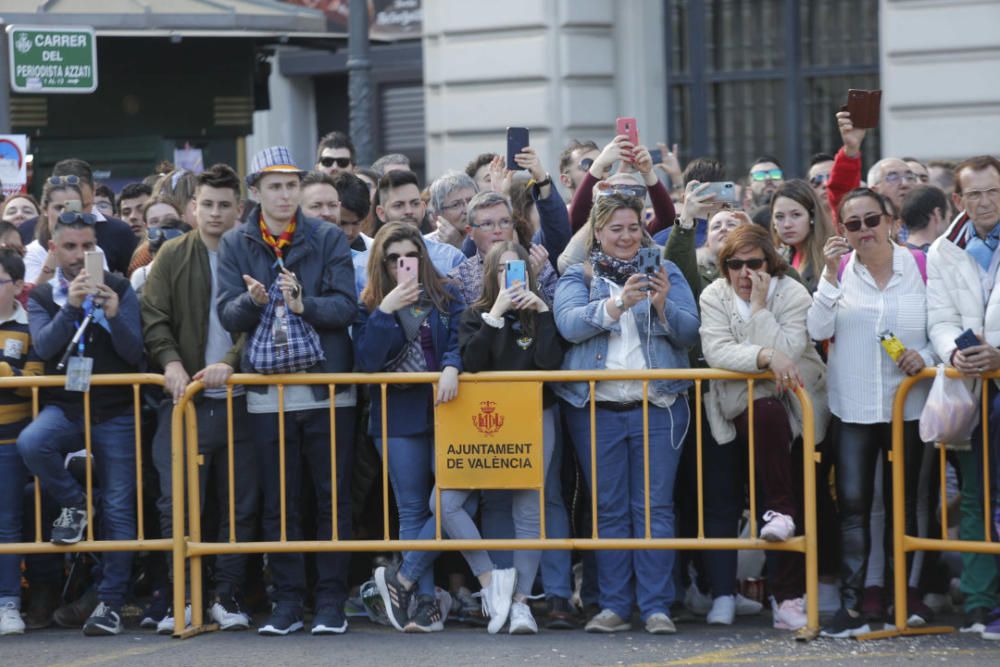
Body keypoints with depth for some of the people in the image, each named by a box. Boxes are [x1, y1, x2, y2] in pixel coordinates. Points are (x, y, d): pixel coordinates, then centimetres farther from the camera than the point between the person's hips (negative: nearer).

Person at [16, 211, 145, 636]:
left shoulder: (119, 290, 4)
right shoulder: (42, 296, 7)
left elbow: (134, 353, -4)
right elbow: (44, 347, -10)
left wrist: (113, 313, -22)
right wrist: (70, 306, -24)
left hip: (115, 412, 0)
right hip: (64, 407, 1)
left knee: (119, 509, -2)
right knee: (30, 443, -32)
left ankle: (111, 602, 7)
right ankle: (73, 503, -4)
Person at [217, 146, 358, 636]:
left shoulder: (328, 238, 1)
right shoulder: (237, 245, 5)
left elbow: (346, 306, -7)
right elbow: (227, 315, -3)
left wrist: (303, 305, -25)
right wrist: (252, 302, -24)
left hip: (327, 388, -1)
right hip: (269, 390, 1)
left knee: (332, 499, 2)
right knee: (277, 503, 5)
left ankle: (331, 601, 7)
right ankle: (287, 600, 11)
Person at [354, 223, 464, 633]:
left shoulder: (447, 298, 7)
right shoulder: (370, 307, 7)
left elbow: (461, 341, -3)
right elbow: (366, 360, -6)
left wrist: (451, 366, -24)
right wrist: (386, 311, -14)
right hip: (399, 417, 1)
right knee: (411, 511, 1)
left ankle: (404, 580, -3)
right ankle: (426, 603, 3)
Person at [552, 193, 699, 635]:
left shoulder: (666, 272, 10)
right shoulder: (577, 278, 8)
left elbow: (689, 333, 0)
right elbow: (569, 324, -11)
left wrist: (662, 305, -19)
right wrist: (617, 305, -25)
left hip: (658, 406, 0)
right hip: (597, 409, 0)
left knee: (654, 507, -3)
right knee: (609, 510, 4)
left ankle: (656, 606, -2)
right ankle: (614, 606, 8)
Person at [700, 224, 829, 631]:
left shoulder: (792, 295, -5)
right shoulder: (714, 297, -2)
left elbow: (786, 352, -20)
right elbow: (716, 351, -18)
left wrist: (759, 305, -19)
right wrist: (766, 357, -31)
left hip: (796, 405, 0)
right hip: (740, 404, 0)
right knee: (768, 415, -36)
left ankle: (788, 596, -5)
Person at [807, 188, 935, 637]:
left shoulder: (919, 267, 0)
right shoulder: (840, 268, 2)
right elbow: (818, 330, -9)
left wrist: (925, 356, -14)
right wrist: (831, 275, -17)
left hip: (907, 405, 0)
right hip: (853, 408, 0)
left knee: (903, 502, 8)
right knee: (853, 504, -4)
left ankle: (904, 595, 18)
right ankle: (851, 605, -6)